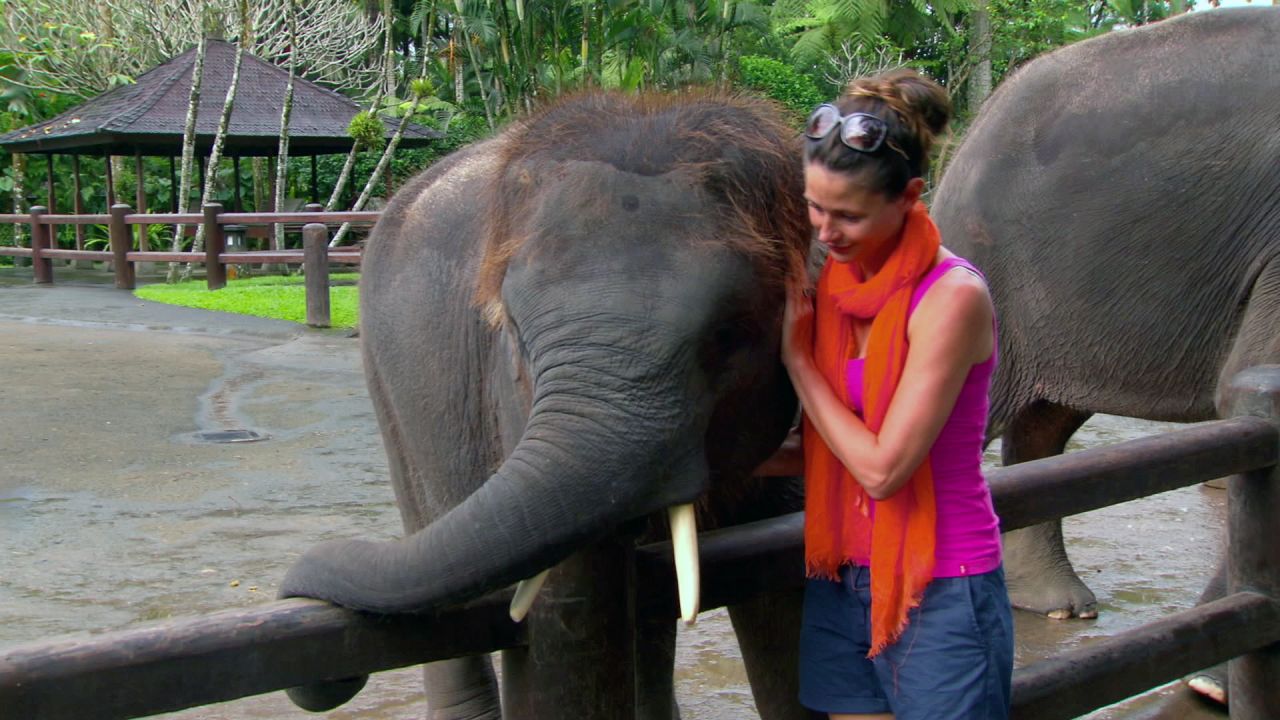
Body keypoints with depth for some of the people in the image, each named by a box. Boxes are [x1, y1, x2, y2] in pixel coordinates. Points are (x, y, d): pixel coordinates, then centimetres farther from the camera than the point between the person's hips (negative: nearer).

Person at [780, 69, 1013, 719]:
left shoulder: (950, 297, -17)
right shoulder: (832, 285, 3)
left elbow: (882, 467, -20)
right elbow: (832, 449, 9)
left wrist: (796, 355, -11)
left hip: (941, 593, -6)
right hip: (840, 585, 6)